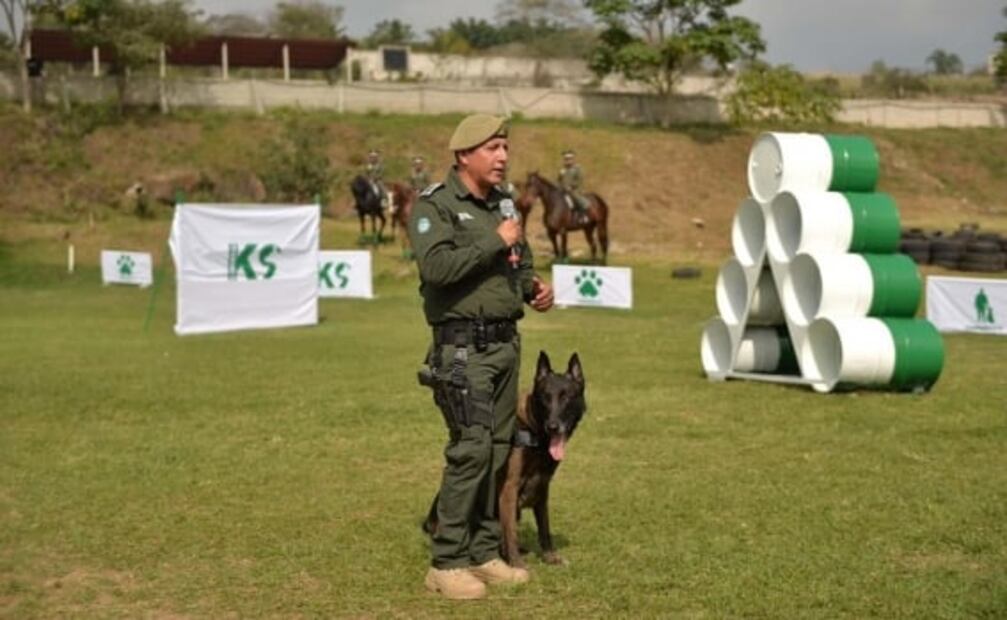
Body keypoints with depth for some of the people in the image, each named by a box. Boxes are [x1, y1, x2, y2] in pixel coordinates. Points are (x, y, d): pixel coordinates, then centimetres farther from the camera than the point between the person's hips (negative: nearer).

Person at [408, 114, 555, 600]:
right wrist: (494, 242, -18)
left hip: (506, 342, 8)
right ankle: (446, 563, -5)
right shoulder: (434, 205, -9)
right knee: (472, 448, -13)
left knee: (499, 449, 9)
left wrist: (534, 287, 5)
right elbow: (437, 267, -25)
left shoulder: (503, 203, 14)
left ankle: (484, 552, 17)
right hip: (463, 347, -8)